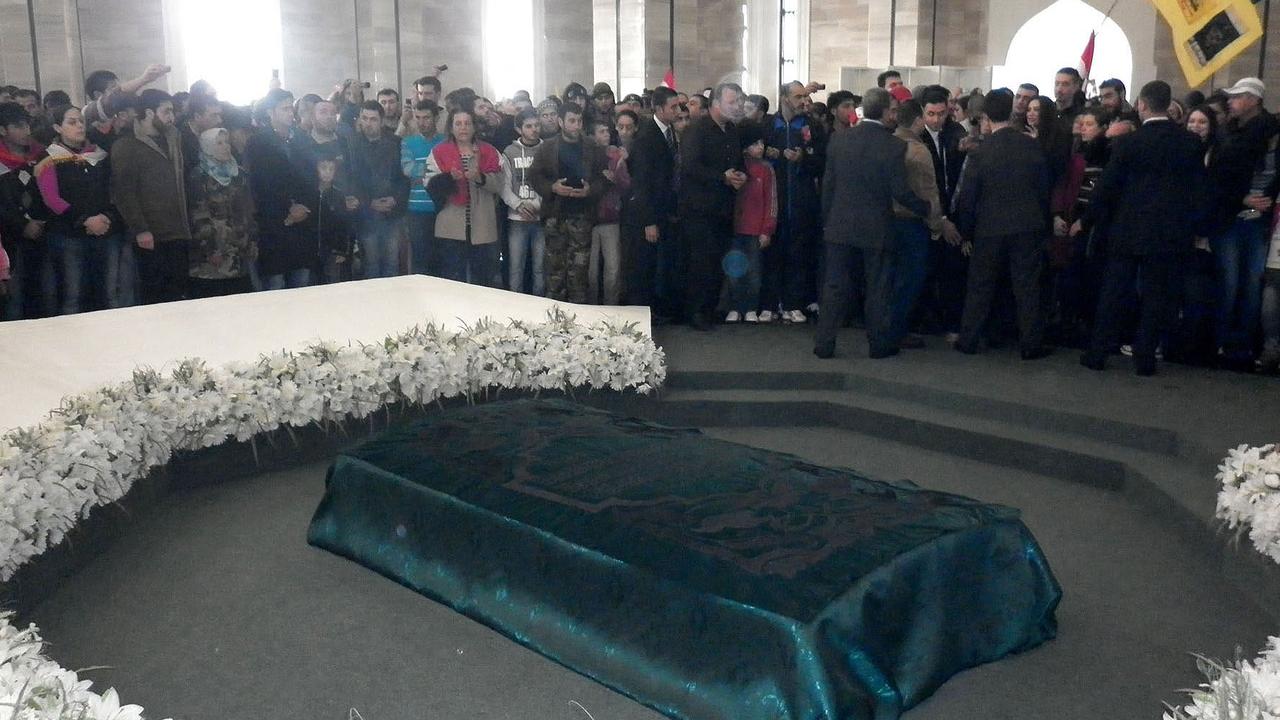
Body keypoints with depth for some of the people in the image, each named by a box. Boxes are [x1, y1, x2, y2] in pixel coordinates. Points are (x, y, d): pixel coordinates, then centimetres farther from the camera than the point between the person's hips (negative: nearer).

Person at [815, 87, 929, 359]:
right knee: (878, 287, 10)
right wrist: (927, 209, 3)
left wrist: (827, 219, 12)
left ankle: (824, 343, 9)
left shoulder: (839, 139, -2)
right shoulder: (894, 146, -12)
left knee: (834, 285, 8)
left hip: (840, 225, 3)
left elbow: (828, 183, 3)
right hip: (877, 227, -3)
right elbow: (900, 191, -12)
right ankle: (879, 343, 18)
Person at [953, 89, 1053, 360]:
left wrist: (967, 231, 6)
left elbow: (967, 198, -6)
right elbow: (1045, 187, 4)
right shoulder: (1032, 147, -4)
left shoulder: (980, 153, -10)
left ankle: (968, 340, 15)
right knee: (1027, 286, 6)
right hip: (1028, 227, 1)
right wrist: (1042, 222, 14)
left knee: (980, 286, 10)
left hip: (990, 229, -1)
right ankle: (1031, 344, 10)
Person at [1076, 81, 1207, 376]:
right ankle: (1145, 358, 6)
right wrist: (1190, 227, 14)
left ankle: (1097, 353, 9)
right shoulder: (1191, 143, 0)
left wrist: (1086, 220, 7)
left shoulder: (1129, 143, -7)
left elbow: (1107, 186, -4)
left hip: (1128, 230, -1)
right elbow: (1198, 188, 4)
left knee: (1114, 292, 6)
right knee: (1156, 295, 5)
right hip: (1170, 233, 1)